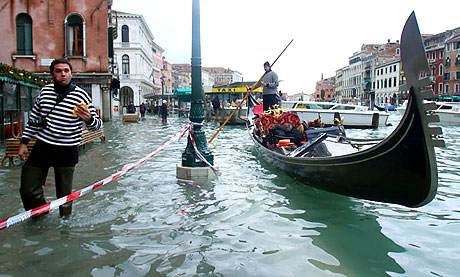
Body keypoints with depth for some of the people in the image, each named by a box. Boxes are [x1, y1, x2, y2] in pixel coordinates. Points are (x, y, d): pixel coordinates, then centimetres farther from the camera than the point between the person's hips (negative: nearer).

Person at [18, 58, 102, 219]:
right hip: (42, 147, 4)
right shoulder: (45, 91, 5)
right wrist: (24, 142, 15)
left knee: (64, 194, 6)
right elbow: (33, 118, 17)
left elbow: (97, 124, -6)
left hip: (67, 152, -4)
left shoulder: (81, 96, -7)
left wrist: (89, 119, -29)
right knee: (28, 190, 10)